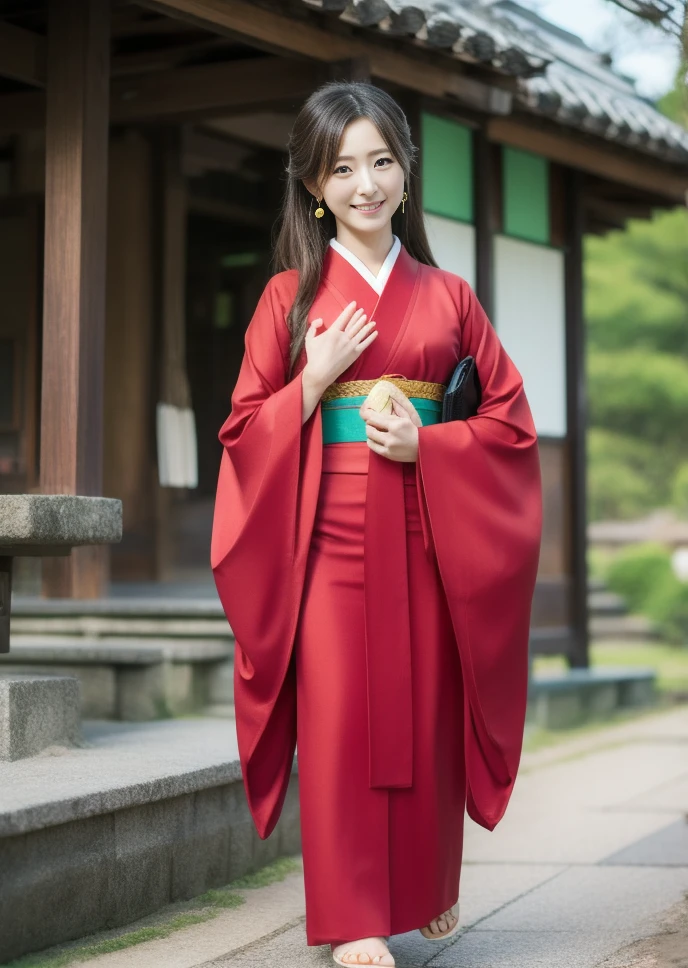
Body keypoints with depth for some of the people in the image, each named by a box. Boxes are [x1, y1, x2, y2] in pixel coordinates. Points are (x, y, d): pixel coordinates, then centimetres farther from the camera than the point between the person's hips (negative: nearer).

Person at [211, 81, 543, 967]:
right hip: (329, 531, -2)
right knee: (340, 717, -3)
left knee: (429, 713, 6)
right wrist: (316, 378, -12)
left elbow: (509, 418, 8)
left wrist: (427, 443, -9)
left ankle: (430, 890, 27)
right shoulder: (291, 294, 4)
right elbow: (244, 428, 3)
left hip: (427, 534, 2)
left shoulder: (448, 295, 9)